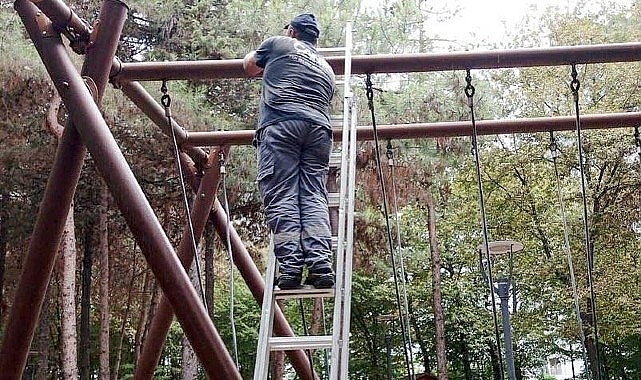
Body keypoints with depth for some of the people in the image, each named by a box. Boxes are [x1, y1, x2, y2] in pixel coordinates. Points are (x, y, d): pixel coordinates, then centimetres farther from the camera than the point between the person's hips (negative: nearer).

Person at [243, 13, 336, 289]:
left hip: (281, 122, -4)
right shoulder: (326, 67, 32)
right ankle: (320, 263, -17)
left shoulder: (279, 44, 21)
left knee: (281, 195, -8)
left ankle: (290, 264, -19)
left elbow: (249, 66, 37)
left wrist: (266, 68, 57)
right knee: (314, 196, -2)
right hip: (319, 126, 4)